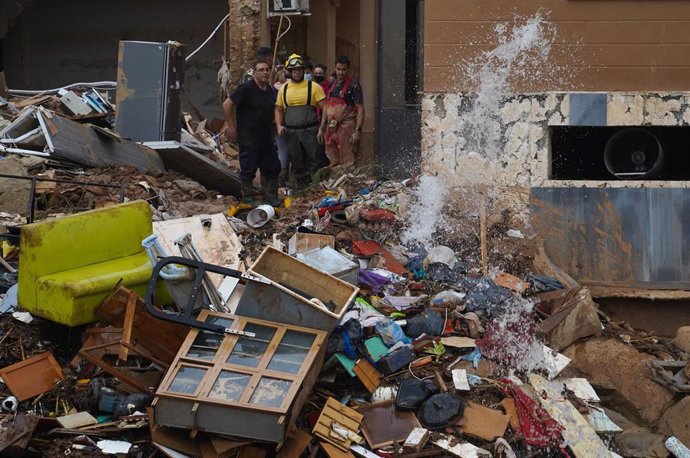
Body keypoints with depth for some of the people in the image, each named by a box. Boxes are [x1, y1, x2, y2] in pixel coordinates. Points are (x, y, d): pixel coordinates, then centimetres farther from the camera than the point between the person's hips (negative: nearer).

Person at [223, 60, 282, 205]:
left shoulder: (270, 90, 9)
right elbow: (227, 105, -15)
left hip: (266, 137, 7)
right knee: (248, 169, 1)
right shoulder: (246, 88, -14)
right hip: (248, 137, -7)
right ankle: (248, 198, 12)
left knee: (272, 167, 9)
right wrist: (231, 127, -15)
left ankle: (269, 196, 20)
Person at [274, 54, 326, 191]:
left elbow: (324, 107, -4)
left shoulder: (313, 87, -1)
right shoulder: (284, 89, 11)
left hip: (310, 131, -4)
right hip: (291, 132, 4)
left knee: (314, 162, -5)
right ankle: (300, 188, 18)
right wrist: (279, 126, 1)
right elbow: (279, 109, 17)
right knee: (297, 164, 10)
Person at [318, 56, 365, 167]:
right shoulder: (331, 85, 16)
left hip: (346, 128, -7)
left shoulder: (353, 85, -5)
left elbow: (360, 109, -9)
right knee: (333, 163, 10)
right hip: (331, 128, 7)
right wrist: (321, 128, 18)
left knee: (347, 163, -8)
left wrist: (357, 130, -17)